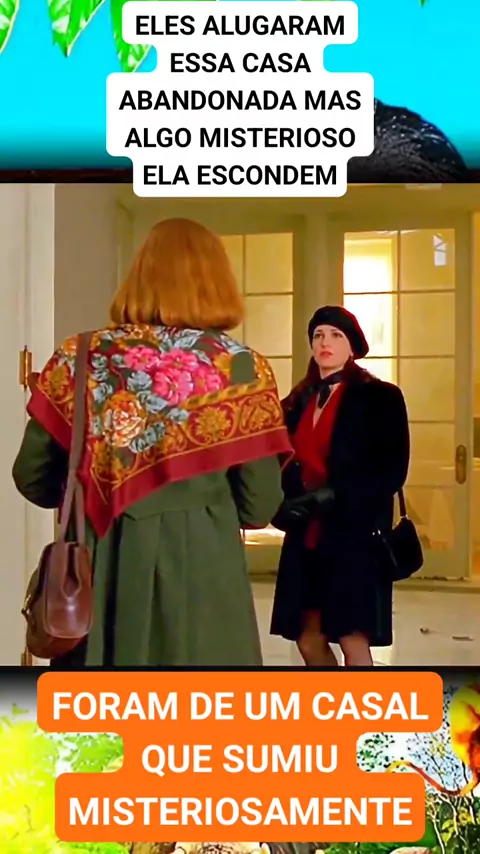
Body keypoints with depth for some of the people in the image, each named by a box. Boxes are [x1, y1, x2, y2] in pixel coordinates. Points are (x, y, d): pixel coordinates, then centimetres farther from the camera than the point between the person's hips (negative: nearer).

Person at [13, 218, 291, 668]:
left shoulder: (80, 360, -1)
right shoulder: (240, 368, -6)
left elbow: (33, 479, 6)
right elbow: (259, 506, -4)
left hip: (100, 569, 2)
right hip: (201, 568, -2)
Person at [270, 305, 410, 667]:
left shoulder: (380, 397, -3)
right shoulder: (298, 401, 12)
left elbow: (392, 471, -10)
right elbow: (288, 464, 13)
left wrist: (333, 496, -19)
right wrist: (286, 502, -8)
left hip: (354, 534, -5)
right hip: (305, 536, 5)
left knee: (353, 642, -2)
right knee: (309, 640, 10)